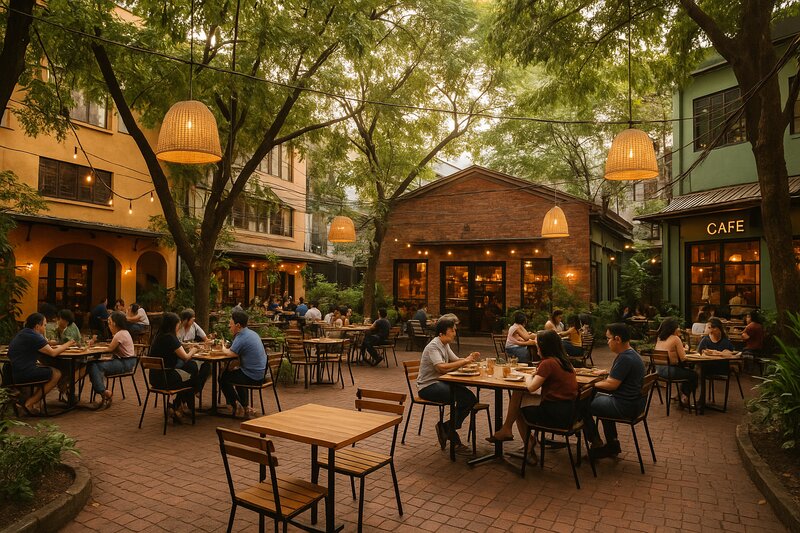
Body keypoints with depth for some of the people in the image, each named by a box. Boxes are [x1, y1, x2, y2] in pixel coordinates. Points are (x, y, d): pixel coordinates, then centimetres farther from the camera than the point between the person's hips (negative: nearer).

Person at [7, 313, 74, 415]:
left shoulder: (23, 333, 17)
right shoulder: (33, 336, -15)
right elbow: (53, 353, -14)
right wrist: (67, 344, 0)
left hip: (13, 371, 10)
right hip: (23, 374, -10)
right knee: (56, 374, -5)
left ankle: (23, 401, 16)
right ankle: (29, 403, -2)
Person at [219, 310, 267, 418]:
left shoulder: (241, 337, -19)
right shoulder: (252, 333, 11)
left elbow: (231, 353, -20)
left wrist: (223, 348, 0)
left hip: (252, 376, -10)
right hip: (260, 373, 10)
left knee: (223, 377, 9)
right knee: (235, 372, 36)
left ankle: (236, 407, 14)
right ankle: (244, 407, 36)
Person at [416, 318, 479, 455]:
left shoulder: (445, 345, 13)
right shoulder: (433, 346, -17)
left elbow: (456, 360, 13)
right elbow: (442, 368, -30)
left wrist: (470, 358, -6)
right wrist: (464, 361, -25)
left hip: (439, 382, 9)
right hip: (427, 386, -9)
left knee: (471, 398, -9)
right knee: (464, 398, -25)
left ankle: (446, 428, 1)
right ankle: (448, 430, -6)